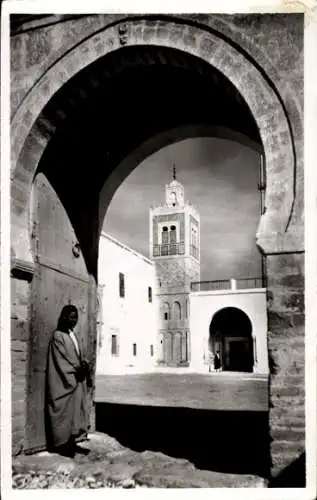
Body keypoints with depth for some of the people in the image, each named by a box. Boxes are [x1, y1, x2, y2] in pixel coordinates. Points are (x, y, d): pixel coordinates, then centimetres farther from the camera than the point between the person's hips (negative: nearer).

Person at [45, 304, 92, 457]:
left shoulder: (73, 335, 14)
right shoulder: (57, 335, -10)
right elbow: (61, 360, -14)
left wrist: (84, 366, -5)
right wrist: (77, 369, -13)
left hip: (76, 380, 8)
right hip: (64, 382, -8)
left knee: (75, 411, 8)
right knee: (64, 412, -4)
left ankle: (71, 442, 14)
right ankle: (62, 444, 2)